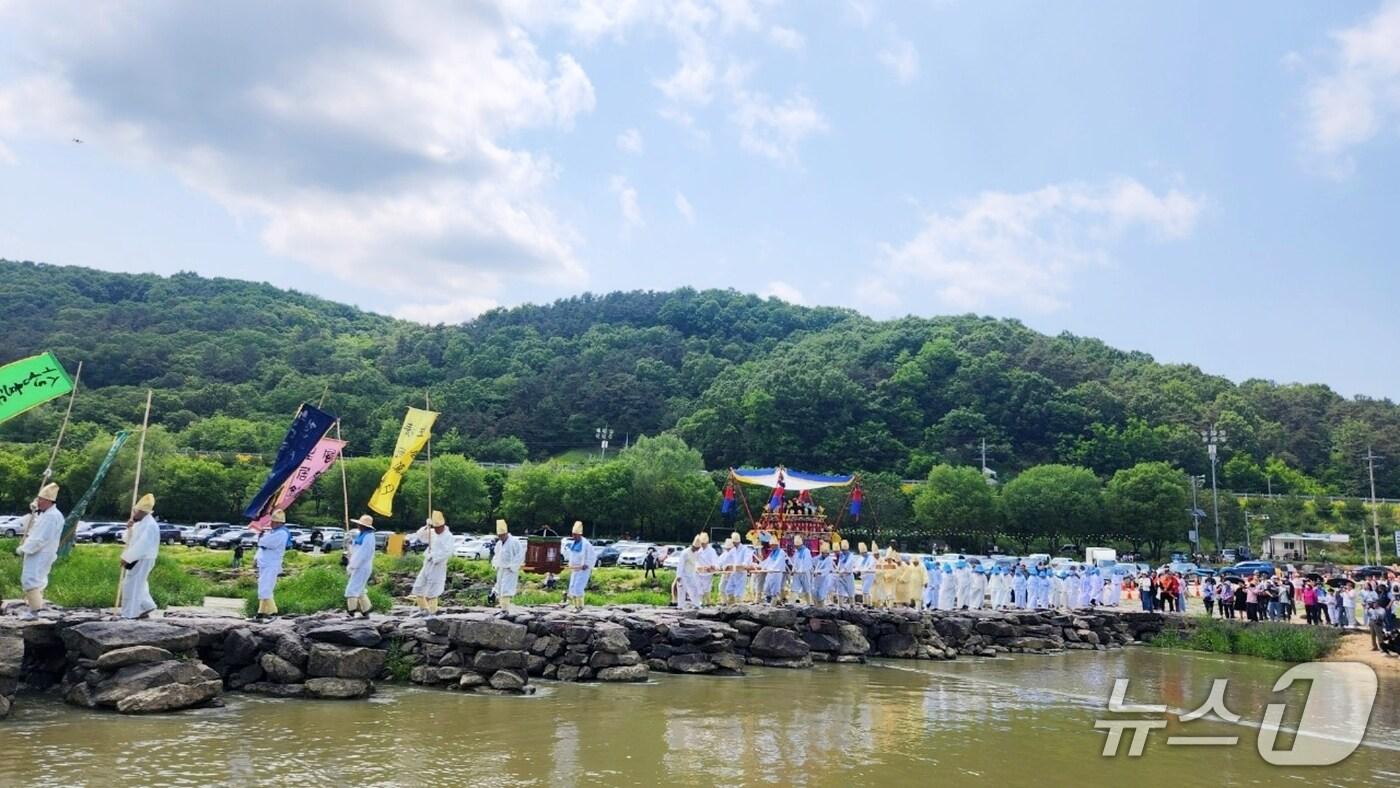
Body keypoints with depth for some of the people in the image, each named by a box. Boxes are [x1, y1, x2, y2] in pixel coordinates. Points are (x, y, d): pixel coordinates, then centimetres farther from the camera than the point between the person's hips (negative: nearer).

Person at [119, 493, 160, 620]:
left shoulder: (149, 525, -23)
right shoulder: (140, 522, 9)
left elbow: (141, 545, -26)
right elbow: (130, 540, 14)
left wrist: (127, 558, -22)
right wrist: (130, 528, -5)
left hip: (142, 560, -10)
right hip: (137, 559, 10)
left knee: (132, 585, -2)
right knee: (137, 584, 18)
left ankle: (131, 613, 7)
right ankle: (146, 606, 27)